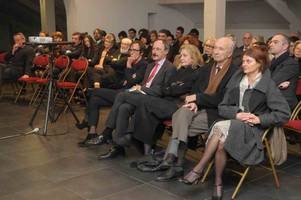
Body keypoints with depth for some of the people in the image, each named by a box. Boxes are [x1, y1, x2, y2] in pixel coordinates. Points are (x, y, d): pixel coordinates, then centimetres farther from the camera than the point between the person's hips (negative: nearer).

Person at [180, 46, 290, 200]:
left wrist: (260, 119, -15)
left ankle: (198, 170, -21)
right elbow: (222, 107, 9)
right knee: (221, 142, -33)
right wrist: (236, 114, -10)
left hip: (252, 128, -3)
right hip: (233, 122, 3)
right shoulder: (236, 80, 10)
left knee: (220, 127, -32)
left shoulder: (268, 85, -3)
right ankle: (218, 183, -18)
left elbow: (284, 113, -6)